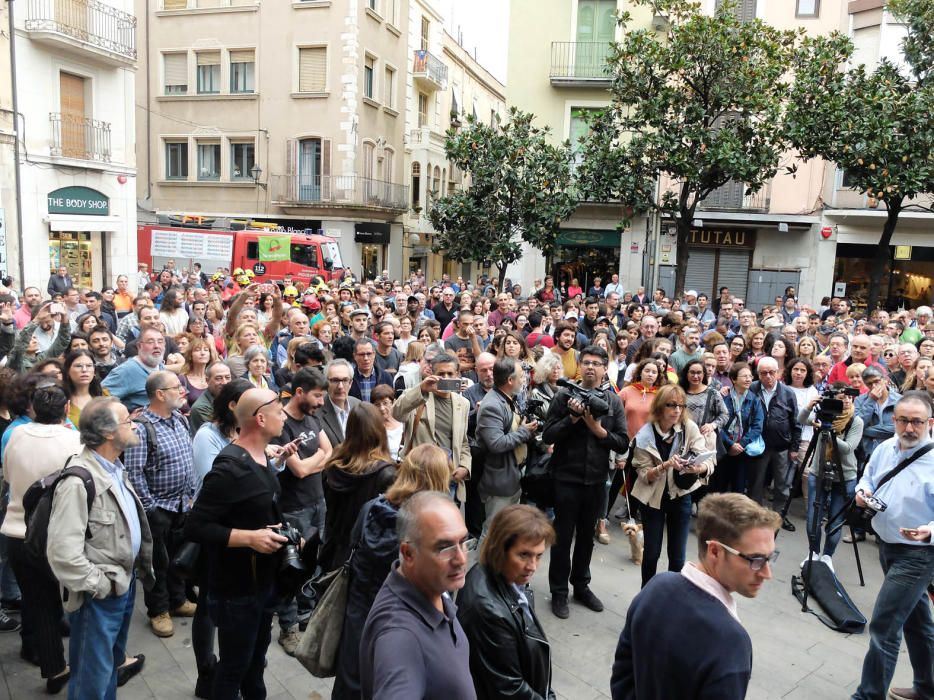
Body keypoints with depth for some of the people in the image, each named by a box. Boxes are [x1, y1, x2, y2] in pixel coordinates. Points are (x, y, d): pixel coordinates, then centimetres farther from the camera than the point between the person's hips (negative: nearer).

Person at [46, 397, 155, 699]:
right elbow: (63, 552, -28)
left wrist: (134, 572, 11)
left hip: (125, 583, 9)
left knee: (111, 663, 25)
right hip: (99, 595, -9)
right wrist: (99, 586, -18)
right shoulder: (78, 481, -25)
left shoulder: (114, 468, 5)